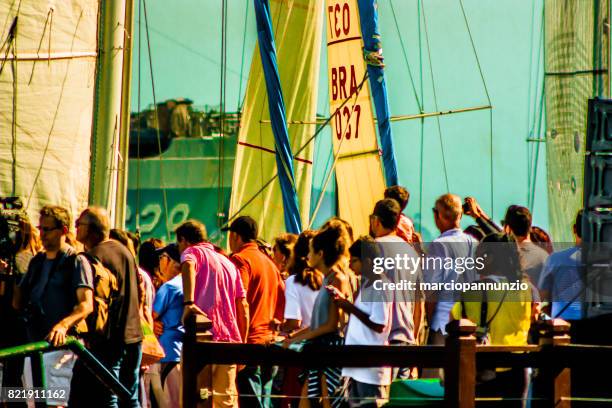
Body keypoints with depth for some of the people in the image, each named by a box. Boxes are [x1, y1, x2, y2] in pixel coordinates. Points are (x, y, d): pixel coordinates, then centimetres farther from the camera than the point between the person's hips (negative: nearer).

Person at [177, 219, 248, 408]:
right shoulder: (228, 263, 25)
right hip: (229, 339, 6)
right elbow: (243, 306, 20)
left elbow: (188, 266, -21)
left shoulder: (191, 251, 6)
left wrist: (188, 303, -30)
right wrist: (243, 342, 20)